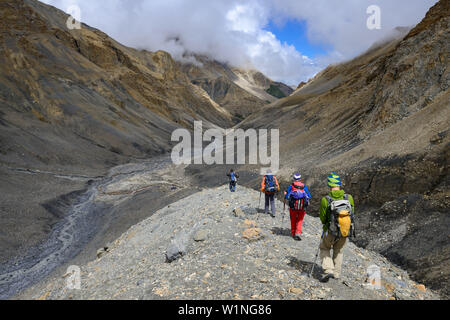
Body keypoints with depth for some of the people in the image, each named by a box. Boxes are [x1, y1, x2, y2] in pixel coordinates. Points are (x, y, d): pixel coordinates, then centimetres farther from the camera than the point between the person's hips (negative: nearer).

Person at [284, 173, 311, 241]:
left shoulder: (291, 187, -4)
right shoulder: (304, 187, 1)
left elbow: (287, 197, -2)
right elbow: (309, 196, 7)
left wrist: (285, 194, 19)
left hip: (293, 207, 0)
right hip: (302, 207, 1)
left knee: (293, 220, 16)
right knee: (300, 221, 13)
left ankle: (293, 234, 27)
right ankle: (298, 233, -3)